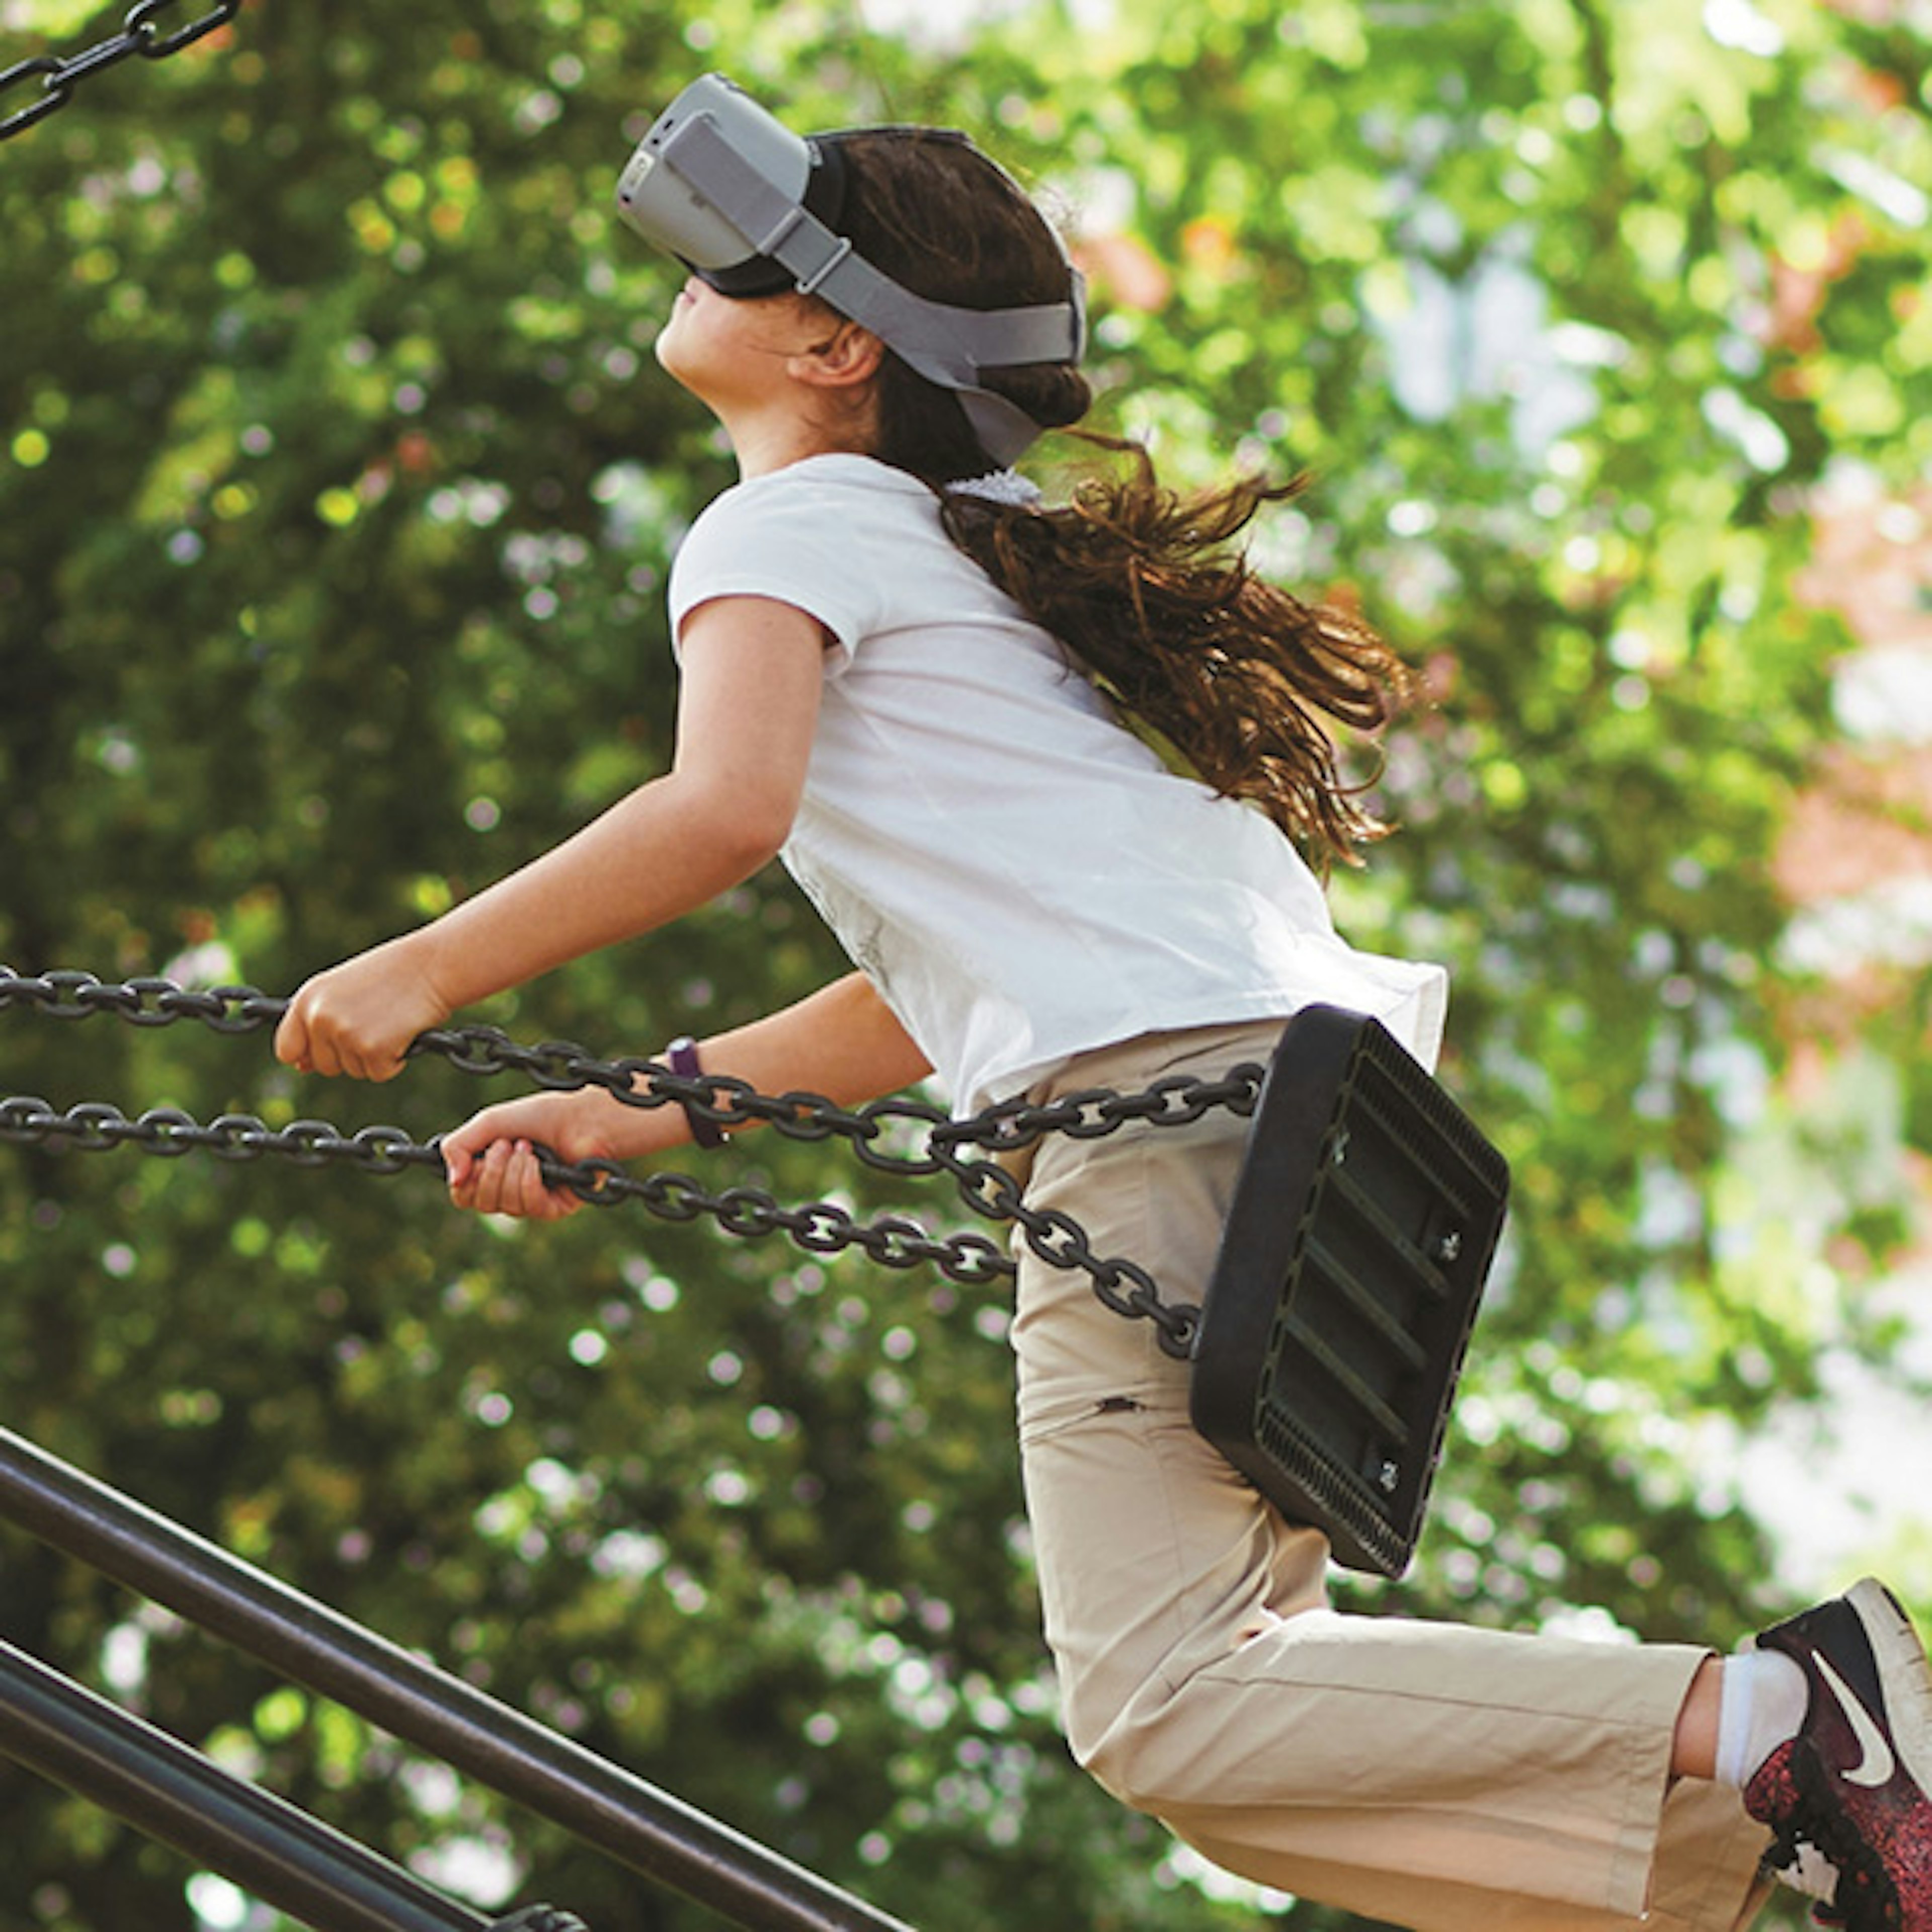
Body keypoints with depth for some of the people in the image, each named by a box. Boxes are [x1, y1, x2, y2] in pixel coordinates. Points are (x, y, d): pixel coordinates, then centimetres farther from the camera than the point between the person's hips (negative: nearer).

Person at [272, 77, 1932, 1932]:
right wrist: (633, 1116, 25)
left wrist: (419, 974, -8)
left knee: (1162, 1704, -14)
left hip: (1173, 1087, -9)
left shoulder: (789, 524, 3)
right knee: (1228, 1678, 9)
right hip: (1301, 1076, 9)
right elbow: (942, 982, 29)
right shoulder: (953, 547, 30)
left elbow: (725, 806, -17)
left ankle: (1762, 1722, -21)